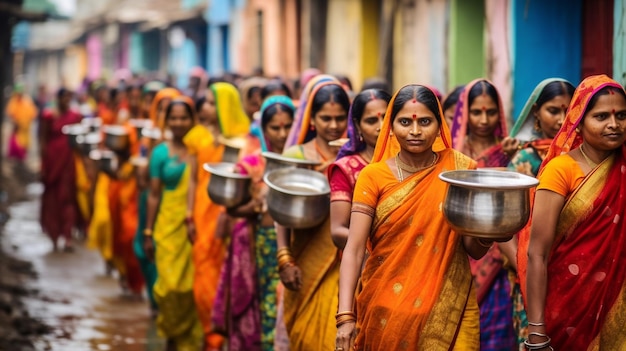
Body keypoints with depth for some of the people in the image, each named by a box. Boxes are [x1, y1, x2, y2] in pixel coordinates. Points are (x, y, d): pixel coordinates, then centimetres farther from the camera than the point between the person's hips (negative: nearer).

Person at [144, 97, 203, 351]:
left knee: (193, 284, -2)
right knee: (170, 284, -5)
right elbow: (154, 194, 6)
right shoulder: (161, 152, 5)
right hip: (169, 225, 0)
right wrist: (148, 232, 5)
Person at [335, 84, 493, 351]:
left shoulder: (460, 169, -1)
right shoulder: (373, 176, -4)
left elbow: (474, 250, 0)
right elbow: (354, 249, -11)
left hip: (448, 308, 0)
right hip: (387, 309, 0)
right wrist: (346, 316, -22)